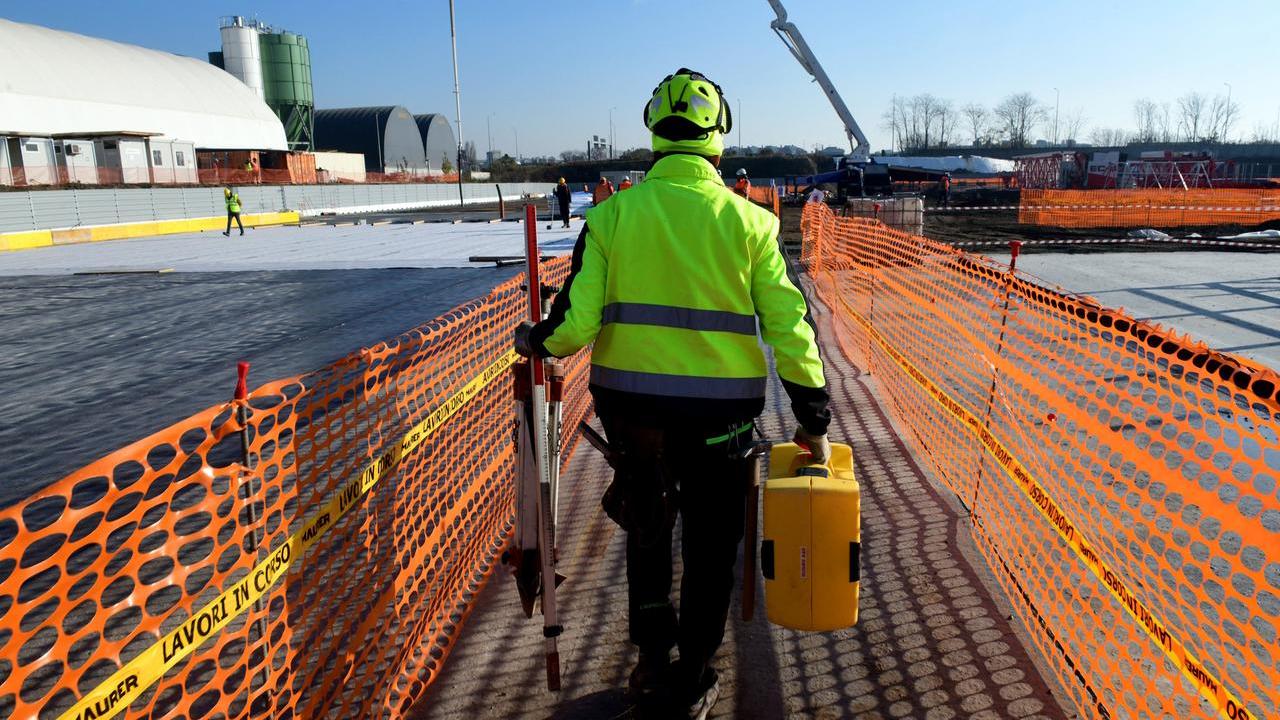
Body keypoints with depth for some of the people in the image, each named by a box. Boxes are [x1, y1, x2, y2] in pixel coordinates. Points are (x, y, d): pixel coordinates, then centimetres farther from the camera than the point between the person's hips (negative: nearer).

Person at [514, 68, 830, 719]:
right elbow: (790, 327, -6)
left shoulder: (612, 214, -5)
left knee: (646, 527, 26)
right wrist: (814, 420, 3)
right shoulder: (747, 220, -5)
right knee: (711, 548, 17)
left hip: (630, 408, 1)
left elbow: (576, 324, -10)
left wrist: (534, 342, 12)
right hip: (721, 415, -1)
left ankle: (654, 662, 35)